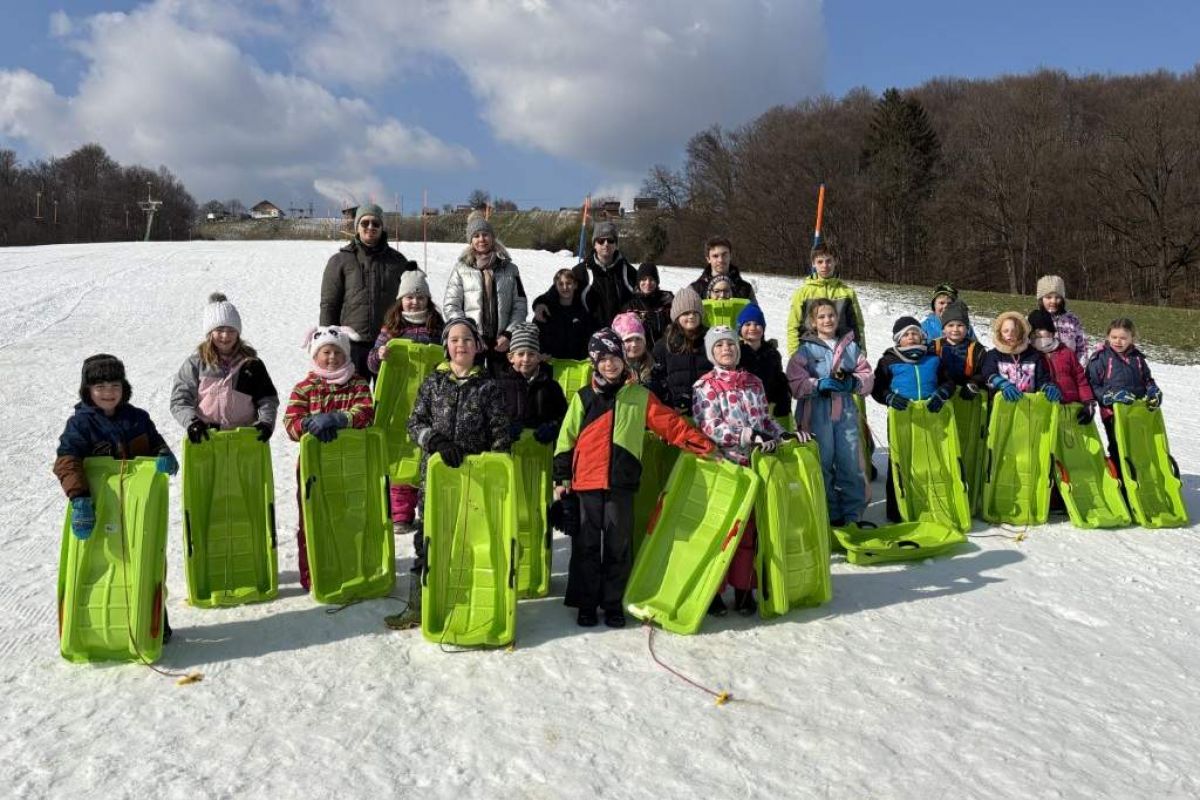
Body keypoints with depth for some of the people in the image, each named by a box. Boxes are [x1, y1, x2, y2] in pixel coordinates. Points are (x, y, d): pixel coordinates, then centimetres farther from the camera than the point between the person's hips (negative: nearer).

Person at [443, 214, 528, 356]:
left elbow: (520, 306, 10)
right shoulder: (460, 269, 8)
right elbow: (451, 306, 3)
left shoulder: (509, 269, 13)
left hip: (502, 343, 2)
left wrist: (509, 334, -4)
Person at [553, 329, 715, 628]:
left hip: (621, 484, 0)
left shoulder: (640, 396, 7)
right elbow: (566, 438, 8)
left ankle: (613, 604, 19)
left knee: (618, 547, 6)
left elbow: (671, 424, 5)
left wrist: (704, 446, 1)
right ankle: (586, 604, 17)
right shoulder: (583, 398, 8)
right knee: (586, 546, 6)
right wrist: (562, 477, 4)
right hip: (586, 483, 0)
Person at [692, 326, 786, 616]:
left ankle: (744, 589, 17)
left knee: (749, 527, 6)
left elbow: (766, 420, 20)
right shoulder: (704, 386, -1)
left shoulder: (754, 383, 14)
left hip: (753, 465, 4)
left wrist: (783, 434, -1)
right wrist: (750, 435, -21)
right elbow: (711, 428, -12)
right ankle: (713, 591, 10)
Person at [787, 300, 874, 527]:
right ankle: (829, 515, 15)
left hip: (846, 412, 3)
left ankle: (852, 514, 16)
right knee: (822, 465, 3)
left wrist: (853, 382, -11)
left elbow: (867, 376, 9)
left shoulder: (850, 346, 12)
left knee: (851, 464, 4)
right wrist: (820, 385, -19)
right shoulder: (806, 349, 2)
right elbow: (795, 382, -7)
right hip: (817, 413, -3)